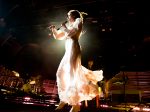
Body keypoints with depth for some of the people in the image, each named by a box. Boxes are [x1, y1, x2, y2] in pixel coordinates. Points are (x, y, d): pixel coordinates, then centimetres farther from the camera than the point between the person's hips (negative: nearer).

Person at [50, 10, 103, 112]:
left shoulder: (78, 21, 4)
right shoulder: (69, 25, 26)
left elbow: (71, 33, -14)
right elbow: (58, 36, 26)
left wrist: (64, 27, 1)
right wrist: (54, 29, 11)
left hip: (73, 49, -9)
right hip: (68, 51, 9)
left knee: (71, 75, -14)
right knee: (61, 74, 7)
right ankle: (64, 100, 16)